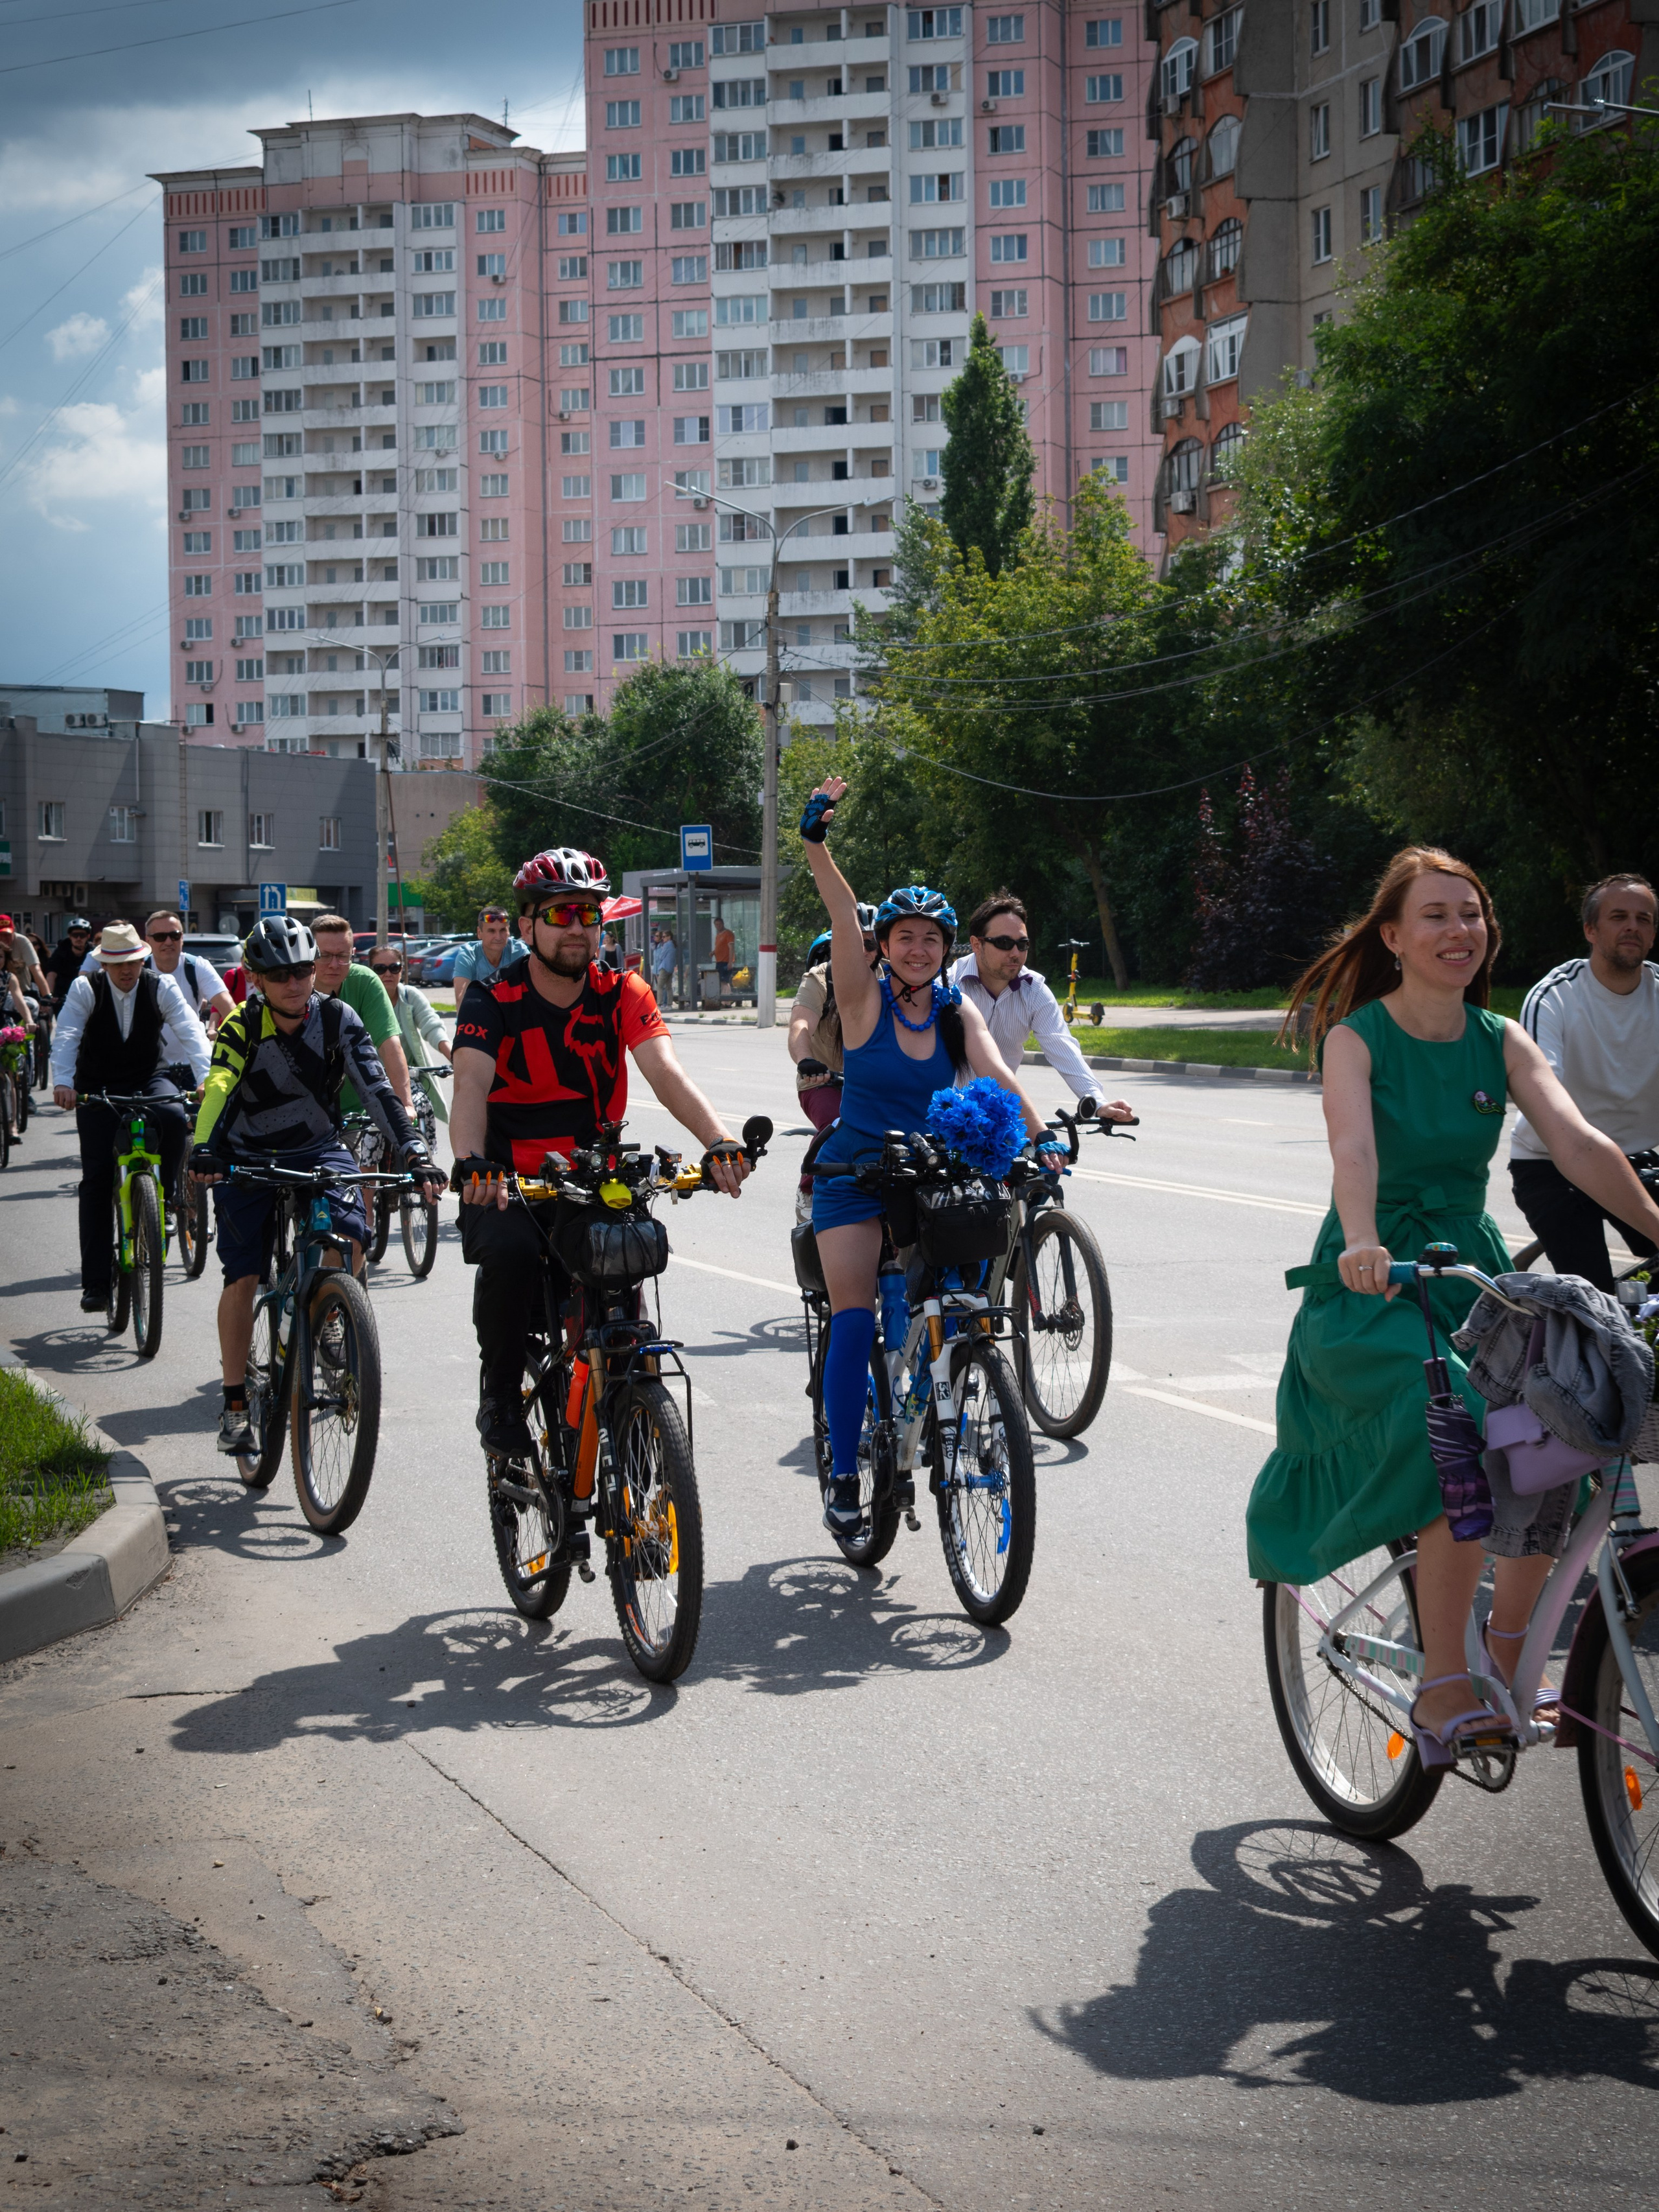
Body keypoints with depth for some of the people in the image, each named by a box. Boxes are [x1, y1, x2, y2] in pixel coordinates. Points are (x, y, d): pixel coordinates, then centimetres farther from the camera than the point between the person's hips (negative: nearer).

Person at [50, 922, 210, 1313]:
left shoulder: (161, 988, -8)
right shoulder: (85, 990, -9)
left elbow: (190, 1032, -20)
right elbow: (66, 1037, -21)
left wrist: (206, 1079, -36)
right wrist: (62, 1082, -39)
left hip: (148, 1081, 1)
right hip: (97, 1089, -1)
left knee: (175, 1118, -34)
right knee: (96, 1179, -8)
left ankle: (164, 1194, -9)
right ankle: (95, 1282, -6)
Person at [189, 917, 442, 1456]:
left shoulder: (337, 1018, -13)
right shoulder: (242, 1025, -17)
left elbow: (376, 1088, -19)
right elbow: (218, 1089, -32)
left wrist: (413, 1153, -31)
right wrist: (204, 1151, -50)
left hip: (317, 1149, 1)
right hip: (248, 1157, -1)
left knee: (348, 1239, -24)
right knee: (242, 1278, -8)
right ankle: (235, 1403, 3)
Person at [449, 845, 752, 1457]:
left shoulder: (623, 994, -3)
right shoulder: (493, 1000, -9)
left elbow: (666, 1073, -19)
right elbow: (471, 1085, -25)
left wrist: (718, 1141, -38)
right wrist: (471, 1162, -47)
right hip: (509, 1185, -2)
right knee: (509, 1251, -34)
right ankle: (500, 1395, -11)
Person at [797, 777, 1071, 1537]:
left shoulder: (957, 1012, 1)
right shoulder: (864, 998, -8)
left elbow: (995, 1073, -12)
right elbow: (843, 915, -21)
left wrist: (1040, 1135, -28)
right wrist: (815, 839, -34)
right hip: (854, 1179, -3)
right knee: (854, 1320, -10)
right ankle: (844, 1481, -5)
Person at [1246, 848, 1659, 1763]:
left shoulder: (1501, 1042, 5)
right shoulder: (1356, 1037, -7)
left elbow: (1579, 1144, -9)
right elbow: (1354, 1146, -26)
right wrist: (1361, 1244, -46)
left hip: (1471, 1271, 5)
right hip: (1371, 1289, -5)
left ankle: (1506, 1662, -3)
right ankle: (1442, 1687, -22)